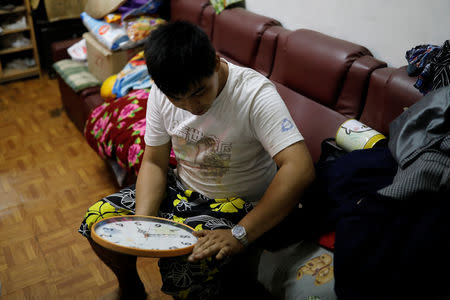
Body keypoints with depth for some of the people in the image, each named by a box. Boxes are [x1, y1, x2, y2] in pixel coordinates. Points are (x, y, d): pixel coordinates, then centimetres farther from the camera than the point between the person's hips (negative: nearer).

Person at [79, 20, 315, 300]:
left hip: (238, 203, -5)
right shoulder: (162, 93, -10)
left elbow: (300, 169, -37)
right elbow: (154, 162, -2)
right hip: (183, 188, 6)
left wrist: (240, 235, -39)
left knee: (183, 269, -29)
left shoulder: (255, 94, -28)